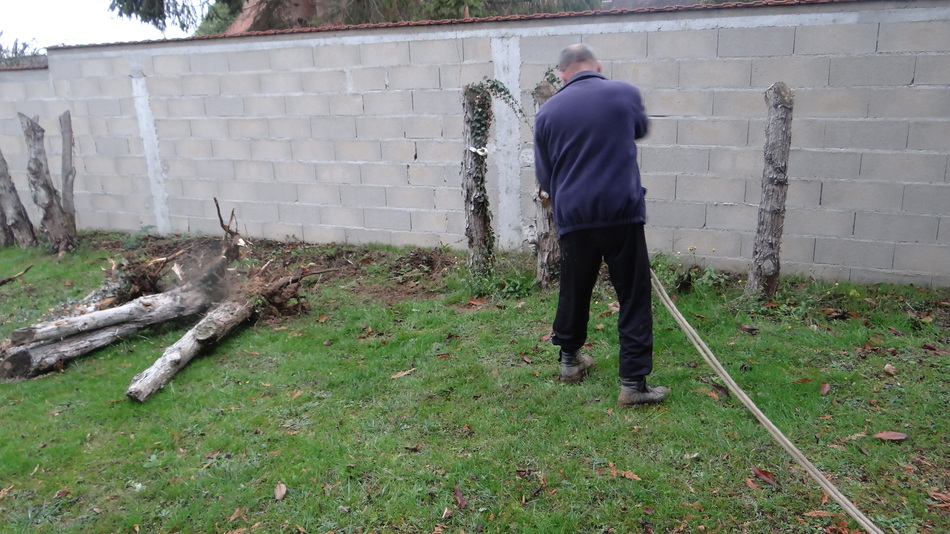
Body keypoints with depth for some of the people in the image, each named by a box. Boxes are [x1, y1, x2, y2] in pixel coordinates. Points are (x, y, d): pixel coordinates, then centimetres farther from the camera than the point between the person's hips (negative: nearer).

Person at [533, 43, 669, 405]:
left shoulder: (548, 112, 3)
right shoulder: (626, 94, 2)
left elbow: (544, 175, 10)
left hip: (572, 218, 2)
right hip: (623, 213, -2)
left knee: (574, 292, 17)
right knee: (634, 298, 5)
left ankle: (569, 361, 33)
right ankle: (633, 382, 5)